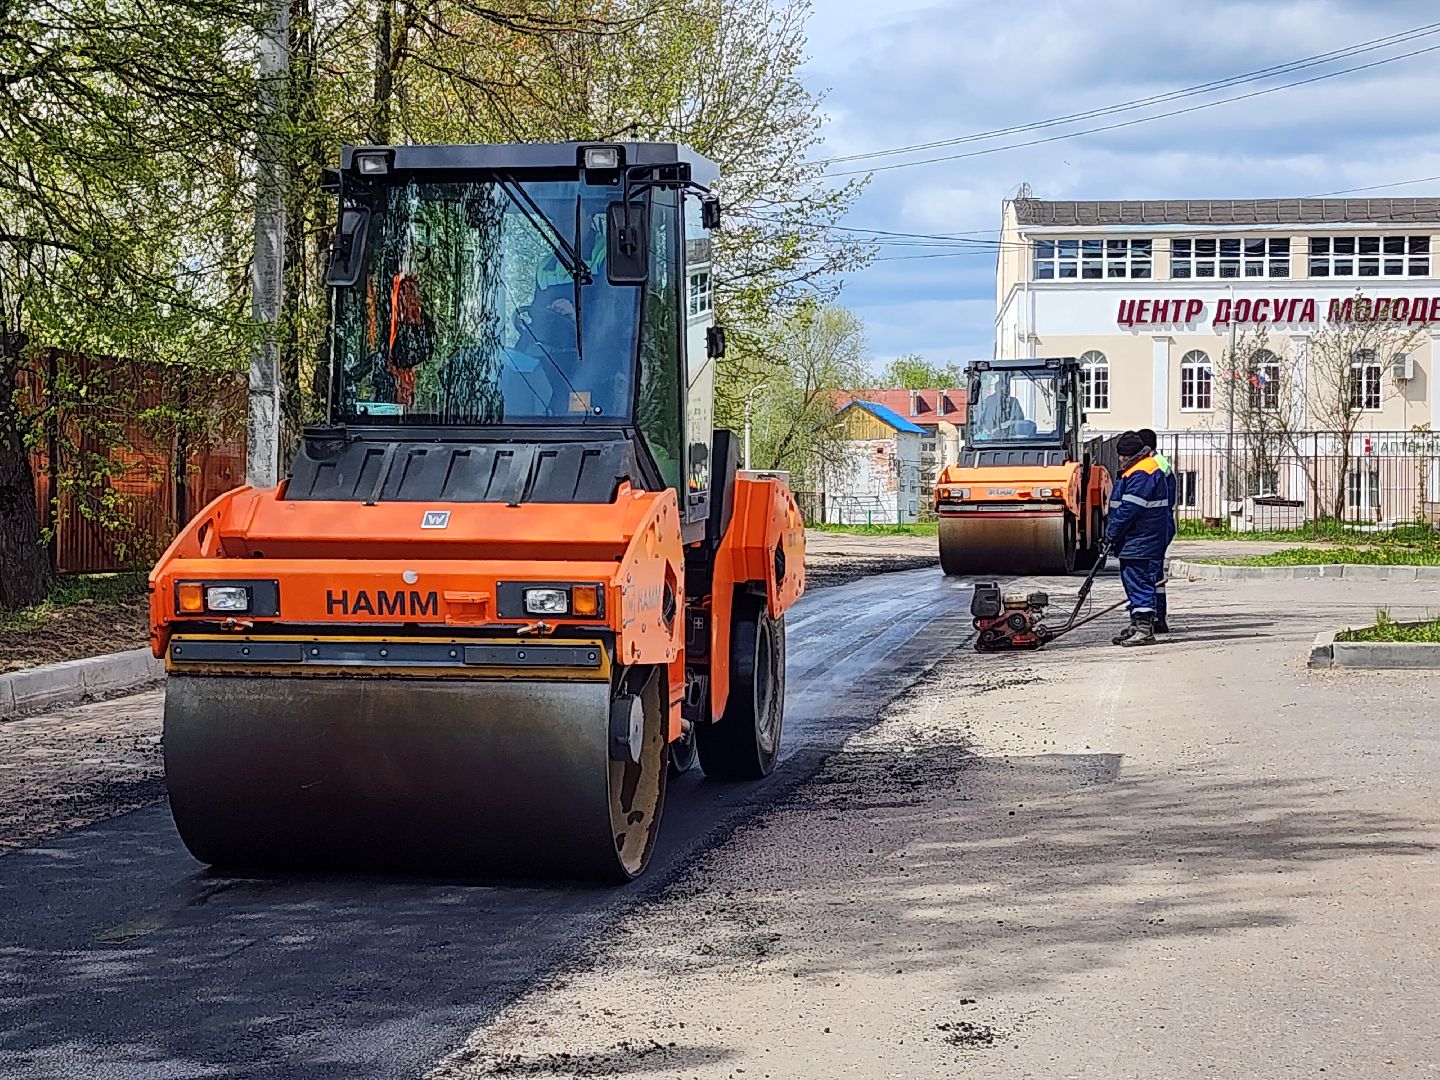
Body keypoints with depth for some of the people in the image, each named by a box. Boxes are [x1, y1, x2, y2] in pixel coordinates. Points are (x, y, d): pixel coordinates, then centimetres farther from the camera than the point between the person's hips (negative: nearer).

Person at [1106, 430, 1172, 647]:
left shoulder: (1141, 475, -18)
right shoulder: (1136, 471, 18)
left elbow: (1128, 509, -21)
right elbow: (1122, 505, 23)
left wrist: (1112, 533, -12)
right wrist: (1114, 534, 19)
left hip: (1140, 543, -11)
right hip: (1133, 543, 11)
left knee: (1140, 583, -10)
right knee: (1132, 581, 17)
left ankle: (1145, 630, -10)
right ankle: (1136, 625, 25)